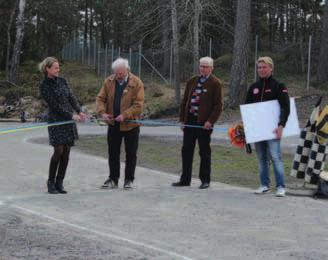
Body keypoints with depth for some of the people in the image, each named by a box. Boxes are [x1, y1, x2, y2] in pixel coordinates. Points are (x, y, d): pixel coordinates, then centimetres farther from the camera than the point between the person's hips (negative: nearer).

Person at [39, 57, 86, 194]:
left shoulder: (62, 81, 10)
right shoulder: (44, 86, -8)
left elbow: (71, 97, 9)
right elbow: (55, 105, -13)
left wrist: (79, 111, -6)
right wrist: (71, 116, -15)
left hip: (68, 120, 6)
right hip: (56, 120, -6)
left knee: (66, 152, 2)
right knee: (59, 151, -11)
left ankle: (59, 182, 9)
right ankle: (51, 182, 2)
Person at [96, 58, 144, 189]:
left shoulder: (136, 83, -12)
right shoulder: (109, 82, 0)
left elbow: (138, 105, -16)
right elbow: (100, 98, 2)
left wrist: (125, 115, -25)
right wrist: (102, 113, -16)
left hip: (130, 124, -3)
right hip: (113, 124, 4)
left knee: (131, 154, 5)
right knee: (113, 153, 9)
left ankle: (129, 180, 16)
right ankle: (113, 179, 19)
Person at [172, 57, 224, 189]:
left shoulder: (216, 83, -5)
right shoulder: (192, 81, 14)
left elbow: (218, 105, -9)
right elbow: (184, 101, 16)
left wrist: (210, 121, -17)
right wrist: (182, 119, 9)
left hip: (204, 122, -6)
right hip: (190, 121, 6)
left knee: (204, 152, 3)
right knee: (186, 151, 8)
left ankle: (205, 180, 11)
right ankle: (185, 179, 15)